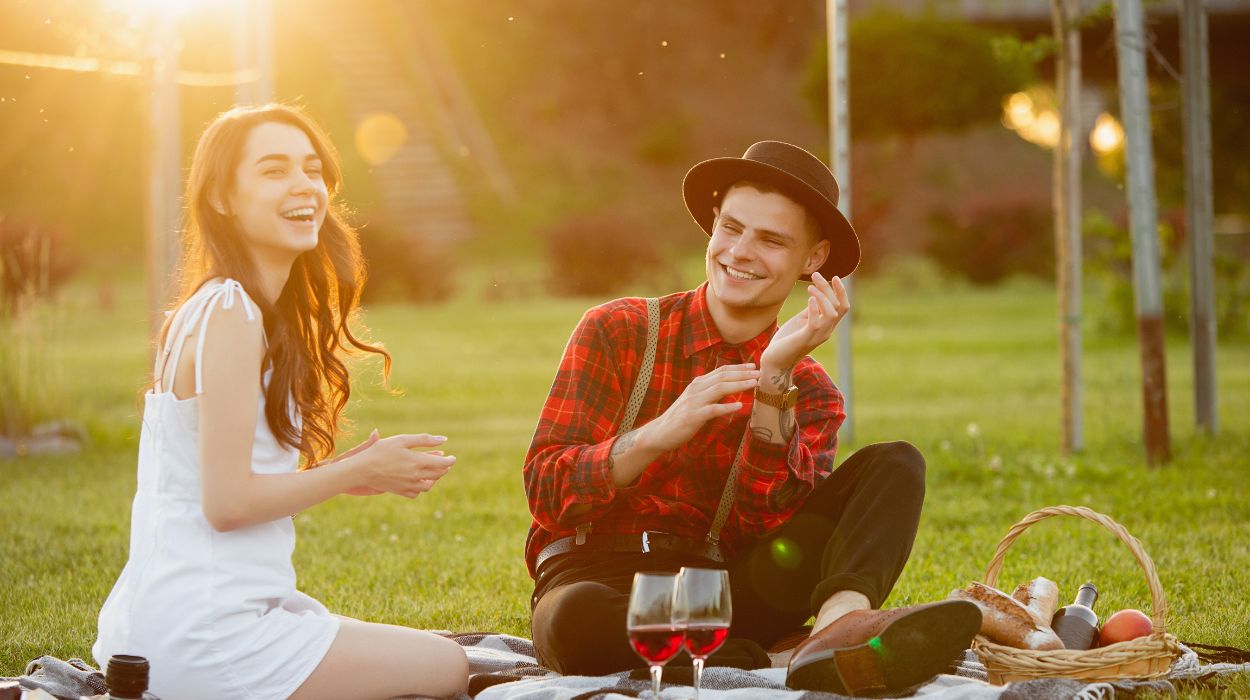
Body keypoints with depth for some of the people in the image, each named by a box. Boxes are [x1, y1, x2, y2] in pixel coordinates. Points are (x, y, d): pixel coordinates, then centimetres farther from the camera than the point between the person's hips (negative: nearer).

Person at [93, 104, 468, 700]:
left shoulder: (217, 308, 15)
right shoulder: (229, 314, -15)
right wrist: (359, 472, -9)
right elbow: (226, 501, -19)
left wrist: (339, 473, 5)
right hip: (202, 639, -10)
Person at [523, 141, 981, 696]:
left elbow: (762, 525, -7)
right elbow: (545, 492, -7)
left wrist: (774, 381, -16)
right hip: (599, 581, -3)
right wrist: (661, 432, -22)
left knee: (894, 464, -13)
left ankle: (840, 624, -41)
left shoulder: (811, 395, 11)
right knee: (577, 620, -42)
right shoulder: (616, 333, 5)